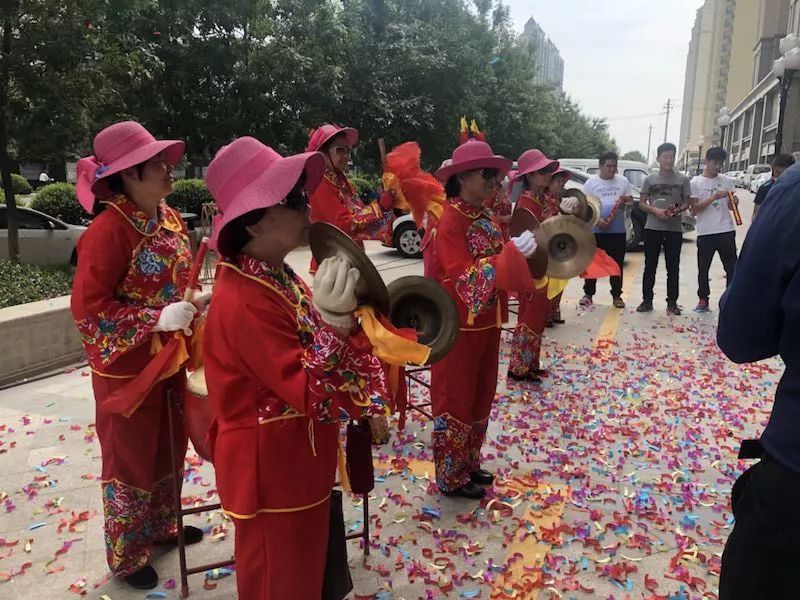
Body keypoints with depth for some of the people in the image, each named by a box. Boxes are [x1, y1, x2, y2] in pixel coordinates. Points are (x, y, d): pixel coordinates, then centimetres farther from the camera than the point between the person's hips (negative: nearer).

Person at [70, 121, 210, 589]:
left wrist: (198, 304, -2)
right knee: (131, 461, 10)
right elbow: (87, 308, -22)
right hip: (127, 368, -7)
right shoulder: (109, 230, -22)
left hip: (170, 359, 8)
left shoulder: (171, 219, 3)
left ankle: (163, 526, 45)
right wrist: (158, 319, -27)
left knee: (170, 449, 22)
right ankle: (126, 556, 31)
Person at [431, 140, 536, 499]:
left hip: (487, 323, 9)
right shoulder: (450, 221, -17)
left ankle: (469, 463, 35)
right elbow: (465, 277, -24)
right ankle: (451, 477, 19)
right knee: (455, 400, 4)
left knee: (480, 396, 18)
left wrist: (522, 252, -2)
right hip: (459, 327, -9)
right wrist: (512, 253, -28)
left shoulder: (486, 219, 10)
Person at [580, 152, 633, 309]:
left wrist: (624, 204, -13)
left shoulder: (623, 181, 6)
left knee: (617, 264, 5)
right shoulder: (591, 182, 0)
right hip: (596, 230, -2)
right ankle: (588, 293, 14)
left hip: (618, 230, 2)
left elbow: (630, 201, 11)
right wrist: (597, 220, -15)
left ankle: (617, 295, 14)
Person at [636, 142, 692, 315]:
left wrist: (678, 210, -14)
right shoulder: (650, 179, 3)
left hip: (675, 229, 0)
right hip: (652, 228, 0)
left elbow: (687, 203, 8)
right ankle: (647, 300, 12)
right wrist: (655, 210, -13)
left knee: (673, 268, 5)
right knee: (650, 266, 5)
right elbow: (641, 203, 5)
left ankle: (672, 302, 13)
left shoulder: (683, 179, 4)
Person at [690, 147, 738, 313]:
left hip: (726, 231, 2)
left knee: (732, 267, 4)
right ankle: (703, 300, 19)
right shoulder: (696, 182, 0)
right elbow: (694, 209, -7)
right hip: (705, 233, -2)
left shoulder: (726, 181, 9)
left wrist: (734, 202, -8)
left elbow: (731, 206, 15)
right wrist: (714, 197, -18)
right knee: (703, 269, 7)